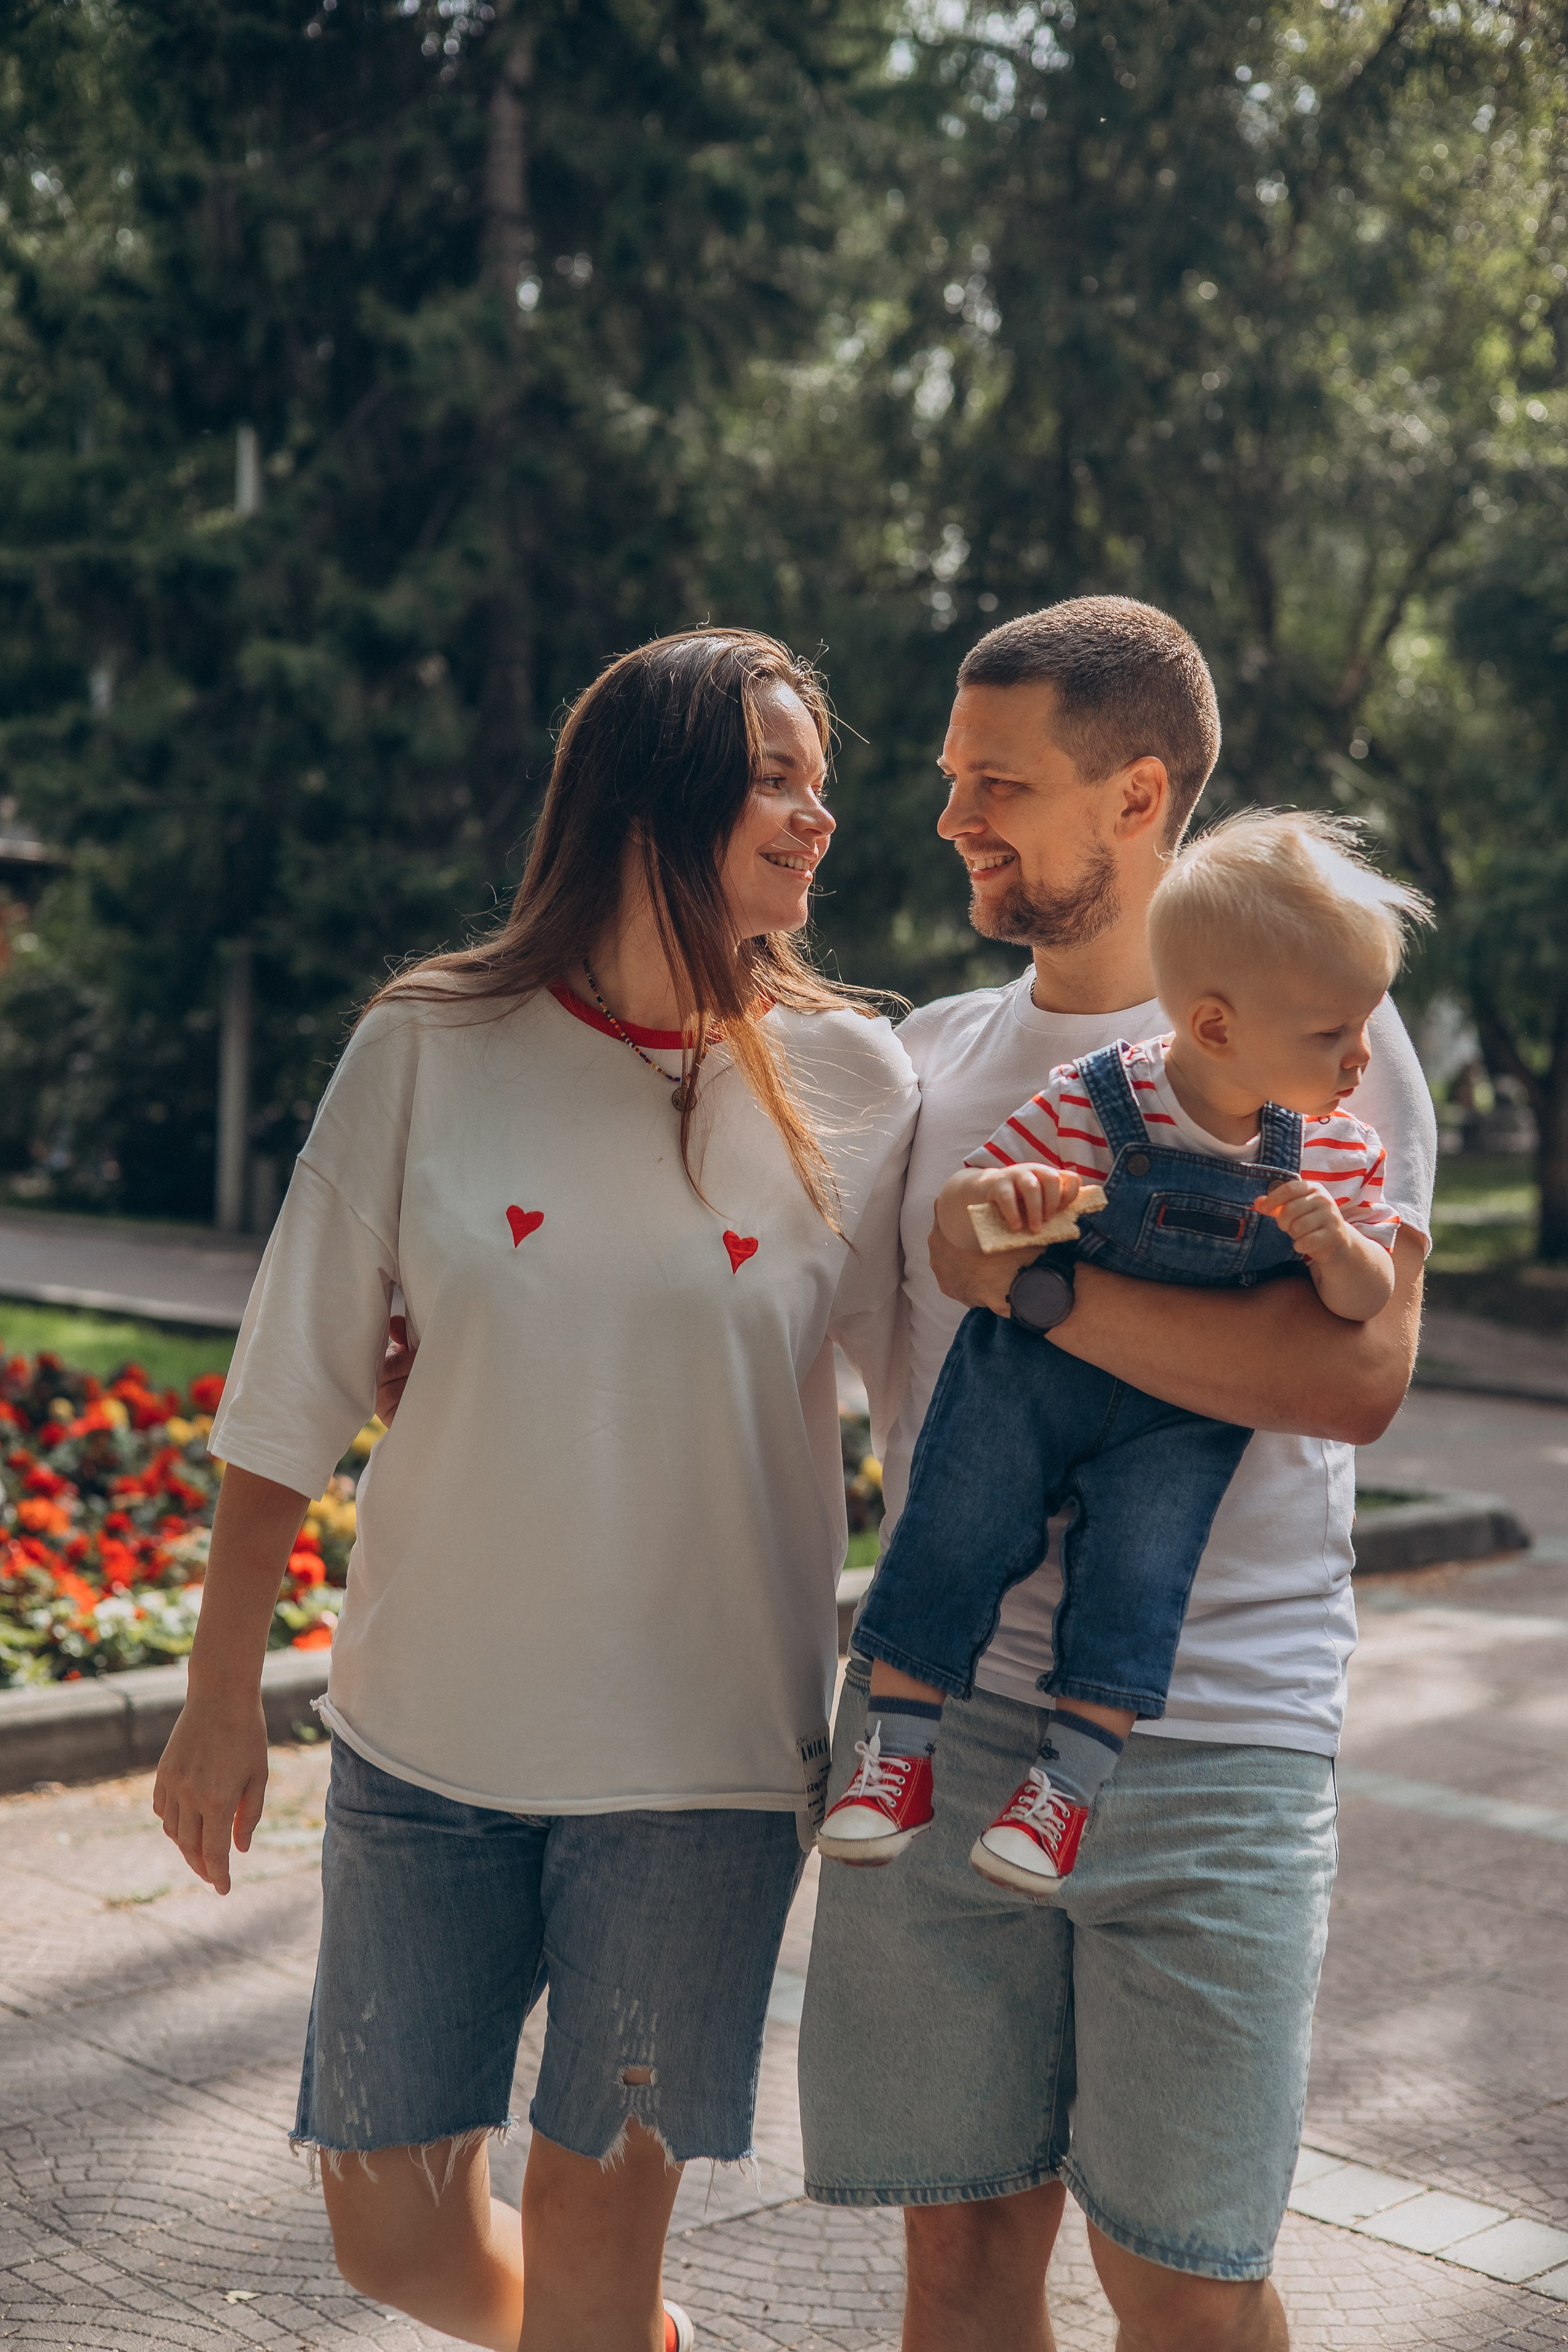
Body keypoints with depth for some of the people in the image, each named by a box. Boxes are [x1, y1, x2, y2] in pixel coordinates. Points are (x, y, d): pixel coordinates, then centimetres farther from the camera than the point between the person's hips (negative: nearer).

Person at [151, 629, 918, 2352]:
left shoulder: (848, 1083, -3)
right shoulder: (428, 1048, -2)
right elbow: (292, 1396, 2)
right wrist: (221, 1699, 4)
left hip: (702, 1762, -1)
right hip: (425, 1746, 2)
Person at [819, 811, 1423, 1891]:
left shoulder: (1339, 1151, -7)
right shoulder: (1086, 1107, -17)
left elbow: (1369, 1300, -2)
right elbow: (955, 1214, -10)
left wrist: (1335, 1245, -25)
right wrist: (995, 1200, -35)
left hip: (1185, 1416, 1)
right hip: (1034, 1368, -1)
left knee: (1138, 1567, -16)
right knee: (957, 1530, -7)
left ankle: (1072, 1777, -4)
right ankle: (900, 1753, 7)